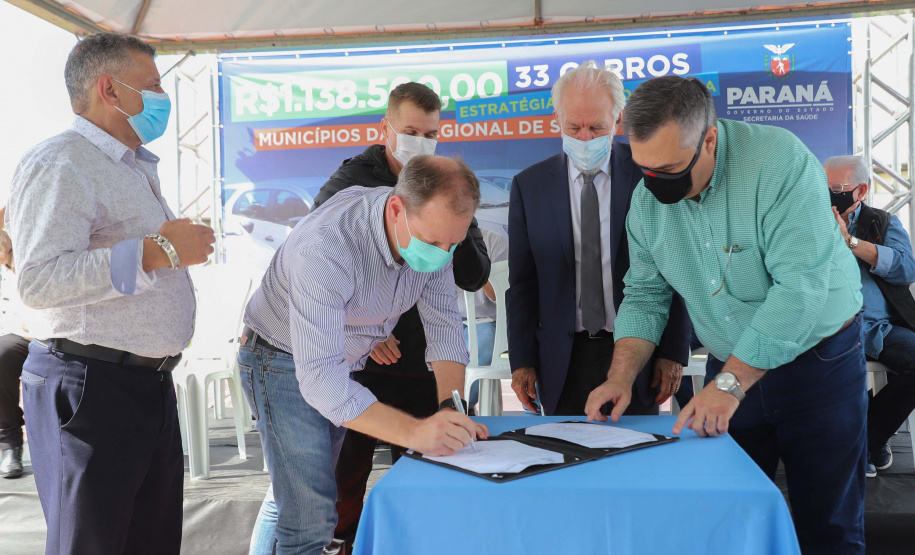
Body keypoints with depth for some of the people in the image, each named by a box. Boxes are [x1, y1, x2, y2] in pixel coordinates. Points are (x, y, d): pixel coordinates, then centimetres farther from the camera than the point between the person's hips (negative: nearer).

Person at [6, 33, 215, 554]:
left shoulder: (136, 168, 19)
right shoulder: (58, 164, -13)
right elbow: (40, 280, -27)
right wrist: (158, 251, -26)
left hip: (152, 384, 9)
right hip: (92, 387, -9)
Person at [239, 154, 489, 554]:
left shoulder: (432, 227, -15)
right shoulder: (325, 247, -37)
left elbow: (444, 326, -10)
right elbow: (318, 376, -40)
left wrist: (451, 410, -25)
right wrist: (413, 432, -49)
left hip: (347, 363, 6)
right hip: (286, 364, -6)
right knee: (311, 520, -11)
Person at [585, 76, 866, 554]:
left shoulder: (780, 160, -22)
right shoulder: (647, 199, -5)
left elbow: (801, 286, -28)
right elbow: (645, 295, 3)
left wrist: (729, 385, -28)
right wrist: (620, 378, -11)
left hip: (817, 361, -4)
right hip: (731, 368, 4)